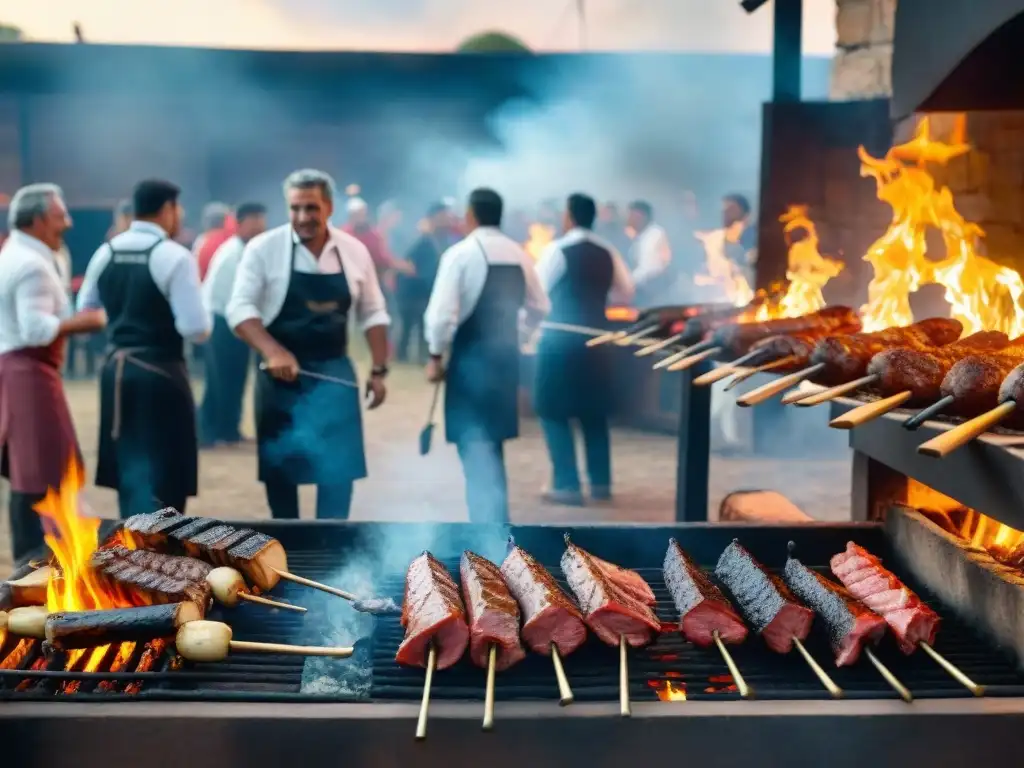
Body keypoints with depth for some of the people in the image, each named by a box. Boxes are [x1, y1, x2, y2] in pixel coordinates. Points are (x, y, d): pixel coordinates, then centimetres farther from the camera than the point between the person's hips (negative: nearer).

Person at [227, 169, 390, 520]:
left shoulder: (355, 251, 0)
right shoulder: (263, 248, -9)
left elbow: (373, 314, 9)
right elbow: (240, 308, -12)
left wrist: (379, 370, 4)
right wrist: (274, 352, -26)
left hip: (332, 373, 2)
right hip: (280, 373, -1)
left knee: (338, 465, -3)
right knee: (279, 464, 9)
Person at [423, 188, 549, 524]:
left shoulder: (460, 253, -13)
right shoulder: (519, 255, 5)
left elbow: (441, 313, -19)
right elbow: (540, 309, 13)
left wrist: (436, 355, -5)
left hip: (472, 355, -6)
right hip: (506, 353, 6)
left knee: (476, 443, -3)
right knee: (490, 442, 20)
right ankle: (493, 520, 30)